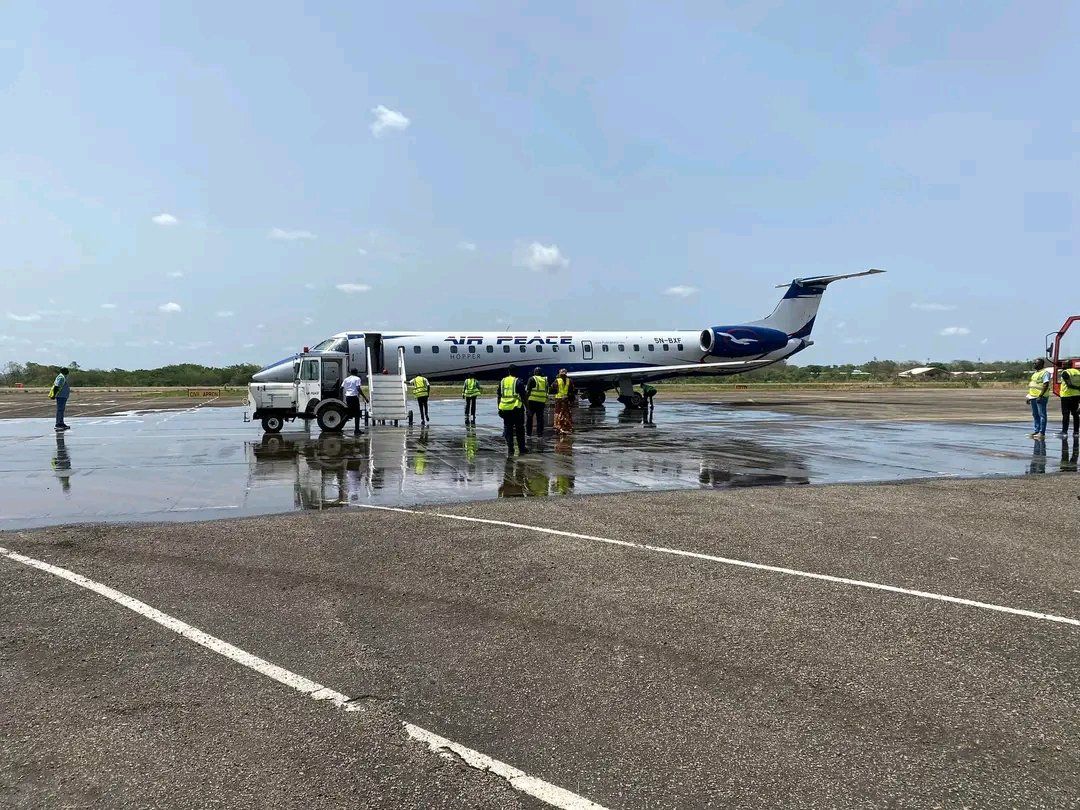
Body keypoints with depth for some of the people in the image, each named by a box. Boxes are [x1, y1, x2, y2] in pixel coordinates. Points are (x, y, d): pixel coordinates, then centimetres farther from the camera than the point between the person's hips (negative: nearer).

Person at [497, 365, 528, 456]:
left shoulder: (502, 381, 9)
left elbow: (498, 396, 11)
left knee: (508, 429, 9)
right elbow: (523, 396, -8)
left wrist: (499, 408, 18)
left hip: (505, 409, 4)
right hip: (517, 408, -4)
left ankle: (510, 449, 5)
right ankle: (521, 449, 10)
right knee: (519, 430, 7)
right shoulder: (518, 382, -5)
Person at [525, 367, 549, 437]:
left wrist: (526, 400, -2)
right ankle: (540, 432, 8)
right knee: (540, 418, 8)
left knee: (529, 417, 7)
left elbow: (528, 390, -6)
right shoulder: (545, 380, 11)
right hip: (542, 401, 3)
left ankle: (528, 432, 8)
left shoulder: (532, 379, -3)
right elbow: (547, 391, 14)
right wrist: (546, 402, 20)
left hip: (532, 401, -3)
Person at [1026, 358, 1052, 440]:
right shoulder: (1034, 373, 18)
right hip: (1033, 397, 9)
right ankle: (1036, 431, 19)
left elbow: (1046, 385, -18)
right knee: (1035, 415, 13)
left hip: (1041, 397, -9)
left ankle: (1042, 433, -7)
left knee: (1042, 415, -7)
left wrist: (1040, 396, -25)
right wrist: (1029, 396, 20)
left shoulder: (1045, 372, -10)